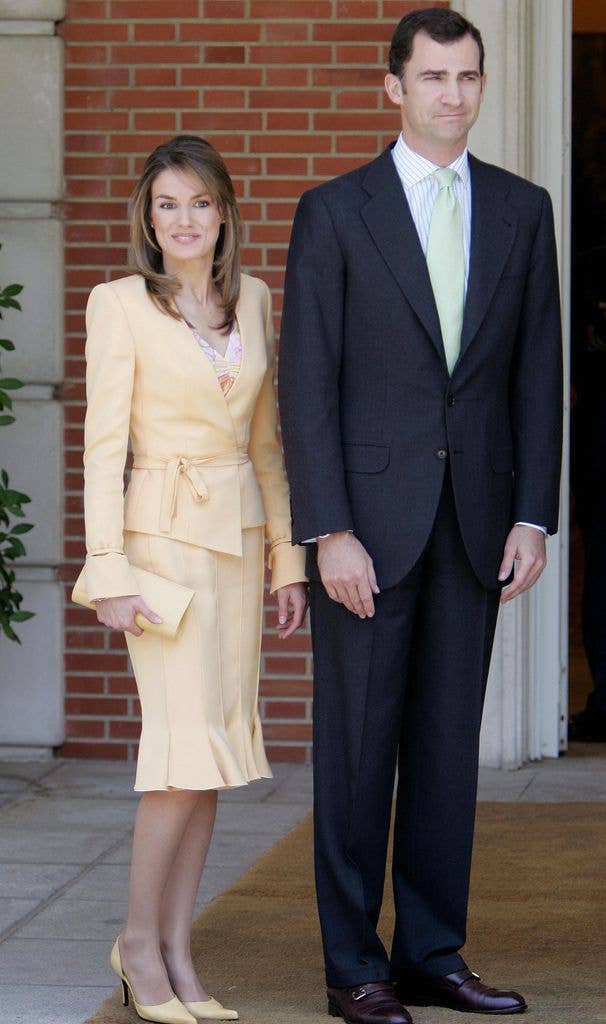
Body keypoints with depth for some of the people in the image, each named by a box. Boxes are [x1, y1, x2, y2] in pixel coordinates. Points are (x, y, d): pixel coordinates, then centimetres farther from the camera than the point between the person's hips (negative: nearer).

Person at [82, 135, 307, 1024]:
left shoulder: (253, 300, 10)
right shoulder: (120, 305, -5)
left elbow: (266, 440, 14)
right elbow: (103, 444, -8)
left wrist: (287, 558, 10)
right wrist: (109, 571, -14)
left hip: (241, 538, 6)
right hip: (164, 534, -5)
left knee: (212, 751, 4)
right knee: (189, 743, -12)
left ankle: (176, 952, 9)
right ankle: (139, 943, 2)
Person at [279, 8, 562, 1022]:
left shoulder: (521, 210, 7)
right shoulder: (335, 212, -3)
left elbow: (537, 372, 7)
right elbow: (306, 382, -6)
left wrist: (533, 515, -1)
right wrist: (329, 533, -13)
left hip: (474, 516, 3)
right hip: (367, 515, -3)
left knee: (448, 745, 8)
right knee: (356, 743, 1)